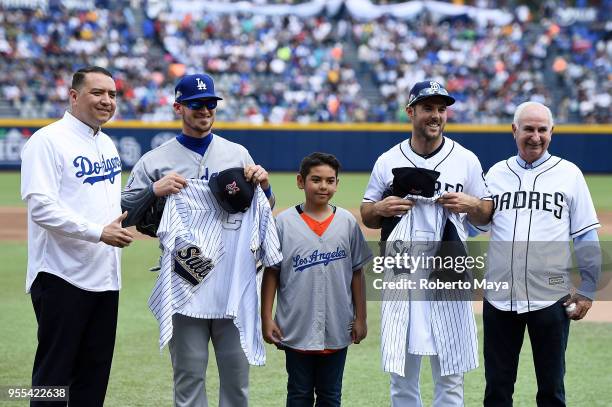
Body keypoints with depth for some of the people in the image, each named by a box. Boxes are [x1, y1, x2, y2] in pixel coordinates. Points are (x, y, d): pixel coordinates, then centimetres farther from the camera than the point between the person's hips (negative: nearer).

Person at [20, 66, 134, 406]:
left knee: (95, 372, 11)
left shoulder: (108, 145, 16)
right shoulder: (48, 141, -10)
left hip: (106, 276, 8)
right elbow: (41, 207, -20)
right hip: (62, 276, -8)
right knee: (53, 371, -4)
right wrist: (98, 232, -24)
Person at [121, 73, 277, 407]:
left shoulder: (238, 154, 12)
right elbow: (124, 214, -1)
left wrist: (264, 185, -4)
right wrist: (155, 191, -16)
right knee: (189, 373, 2)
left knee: (236, 370, 5)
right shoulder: (155, 161, 4)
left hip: (234, 280, 2)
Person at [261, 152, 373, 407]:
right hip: (296, 328, -2)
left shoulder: (347, 222, 2)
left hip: (337, 330, 2)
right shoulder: (284, 222, -3)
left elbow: (357, 273, 7)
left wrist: (360, 318, 5)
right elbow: (271, 273, 0)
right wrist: (266, 319, -4)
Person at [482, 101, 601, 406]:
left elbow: (586, 237, 3)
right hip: (499, 298, 2)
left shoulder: (569, 174, 3)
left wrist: (587, 290, -1)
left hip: (551, 299, -2)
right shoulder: (496, 174, 10)